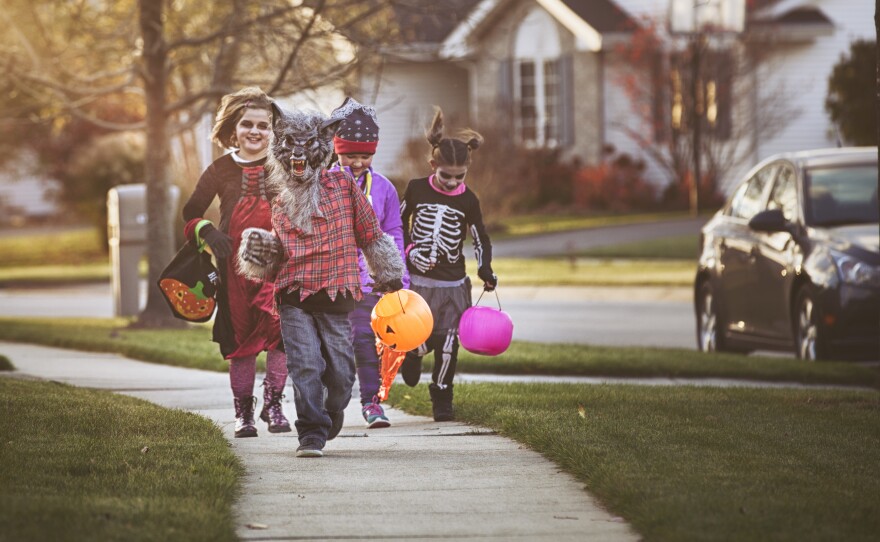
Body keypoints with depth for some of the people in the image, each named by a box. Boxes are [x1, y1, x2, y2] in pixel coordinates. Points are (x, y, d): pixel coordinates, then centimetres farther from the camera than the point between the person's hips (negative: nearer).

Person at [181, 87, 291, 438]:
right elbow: (191, 213, 13)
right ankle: (243, 412, 14)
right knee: (239, 337, 3)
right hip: (235, 264, 1)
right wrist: (207, 231, -7)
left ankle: (273, 405, -4)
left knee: (279, 330, -17)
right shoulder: (222, 170, 7)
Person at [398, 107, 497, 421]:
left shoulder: (468, 200, -2)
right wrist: (409, 250, -5)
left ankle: (442, 399, 13)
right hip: (416, 279, -1)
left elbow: (481, 239, 7)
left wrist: (485, 270, -9)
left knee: (447, 344, -2)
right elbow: (398, 224, 11)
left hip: (452, 283, 1)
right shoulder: (417, 190, -3)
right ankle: (411, 354, 30)